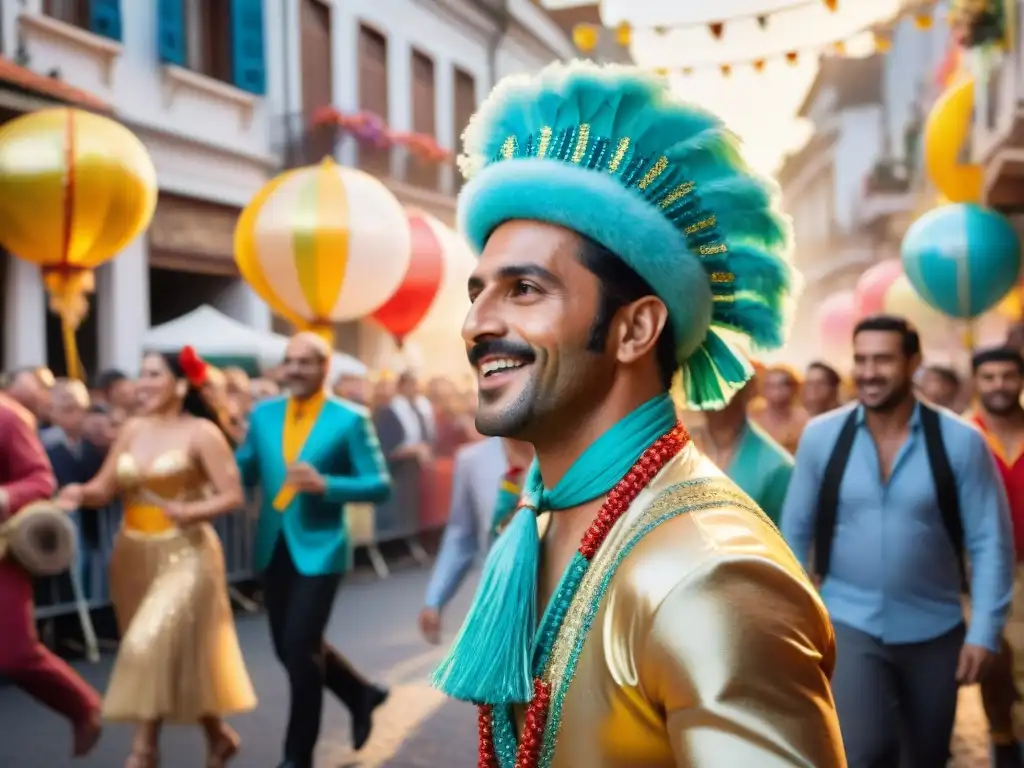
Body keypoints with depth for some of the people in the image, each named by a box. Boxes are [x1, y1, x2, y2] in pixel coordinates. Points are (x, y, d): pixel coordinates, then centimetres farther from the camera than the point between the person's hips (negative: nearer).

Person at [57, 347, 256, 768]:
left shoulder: (201, 432, -9)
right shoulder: (133, 429, 6)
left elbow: (233, 496, -13)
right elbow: (104, 488, 2)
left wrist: (192, 512, -28)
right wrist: (80, 493, -19)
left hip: (183, 553, -6)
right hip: (133, 553, 6)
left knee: (155, 647, -13)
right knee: (178, 651, 13)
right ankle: (218, 734, 30)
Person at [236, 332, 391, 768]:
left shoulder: (350, 420, -8)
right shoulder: (263, 415, 6)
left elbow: (380, 485, -11)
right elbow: (242, 474, 7)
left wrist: (325, 485, -25)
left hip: (319, 549, -6)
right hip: (274, 548, 6)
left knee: (300, 648, -7)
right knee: (289, 648, 15)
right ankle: (361, 695, 39)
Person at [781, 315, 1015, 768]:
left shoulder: (960, 441, -10)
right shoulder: (821, 437, -6)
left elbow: (991, 541, -6)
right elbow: (795, 531, 1)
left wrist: (984, 631, -10)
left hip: (934, 630, 1)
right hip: (849, 622, -1)